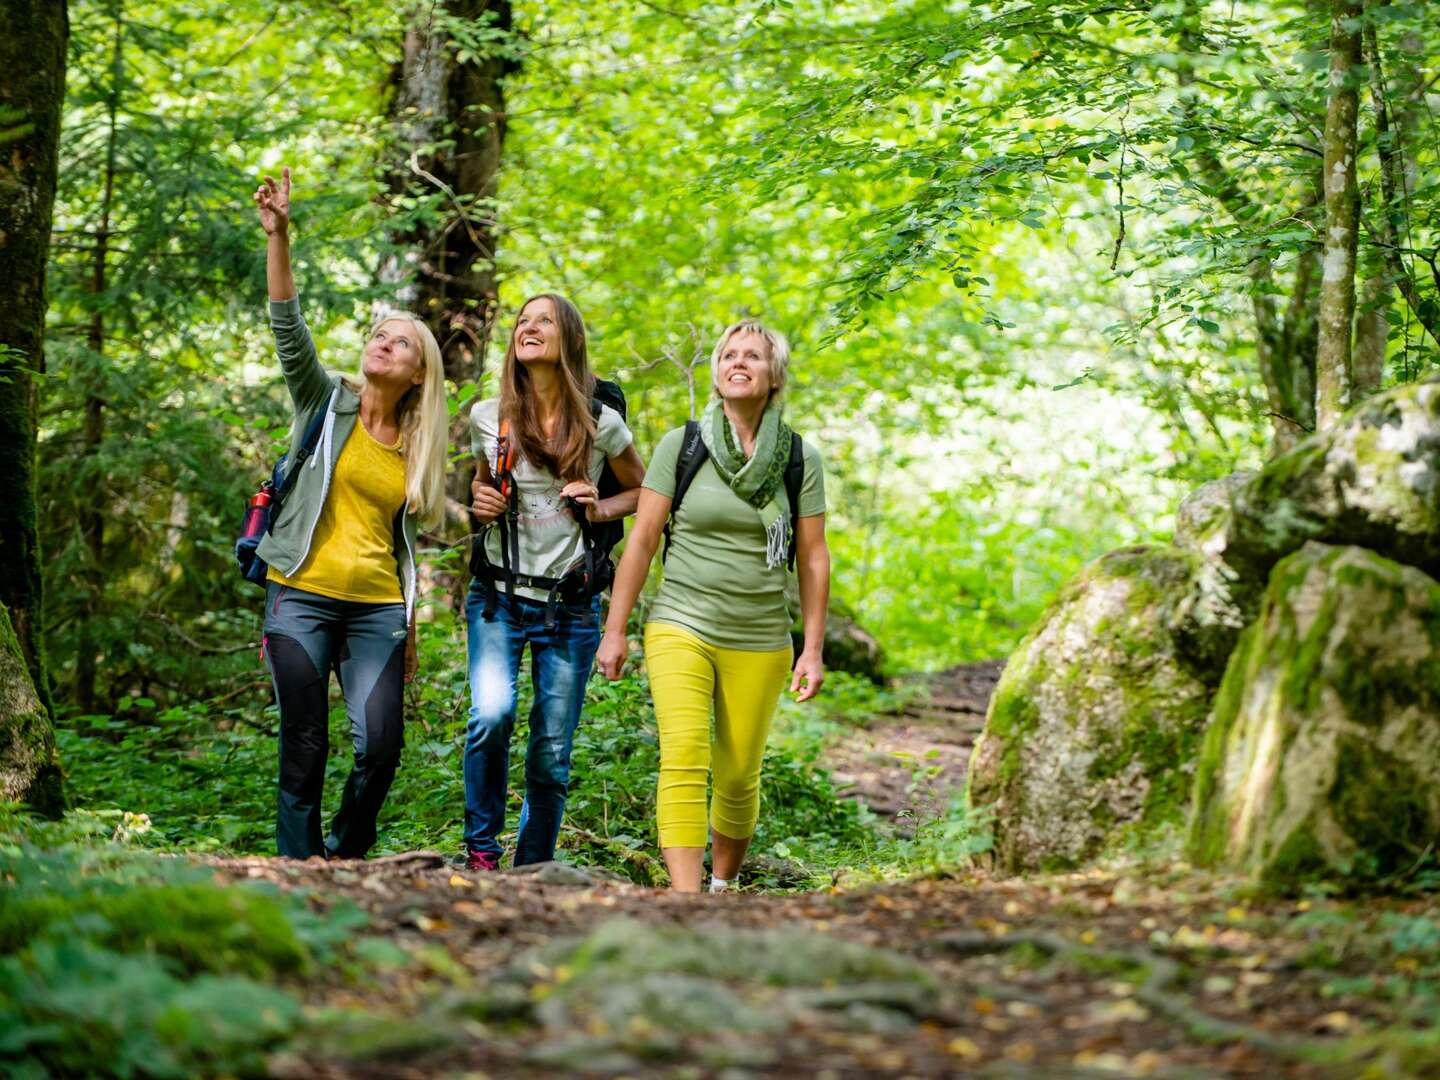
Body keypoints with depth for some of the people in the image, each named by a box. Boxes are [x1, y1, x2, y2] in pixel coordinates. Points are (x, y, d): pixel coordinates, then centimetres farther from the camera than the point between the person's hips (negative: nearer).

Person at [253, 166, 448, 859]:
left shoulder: (417, 450, 12)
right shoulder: (326, 402, 5)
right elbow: (288, 326, -8)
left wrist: (409, 631, 15)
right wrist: (278, 236, -20)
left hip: (377, 609, 3)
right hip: (302, 598, -2)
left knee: (381, 747, -9)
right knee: (304, 749, -4)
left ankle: (346, 858, 12)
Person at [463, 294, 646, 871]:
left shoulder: (600, 424, 0)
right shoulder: (488, 417, 4)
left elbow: (643, 492, 14)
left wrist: (600, 508, -5)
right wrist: (480, 503, -1)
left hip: (570, 607, 0)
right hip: (499, 597, 0)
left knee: (552, 753, 3)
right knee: (492, 713, -24)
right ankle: (481, 847, -7)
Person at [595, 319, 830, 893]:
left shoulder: (800, 458, 4)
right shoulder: (682, 444, 1)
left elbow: (813, 558, 7)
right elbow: (641, 540, 3)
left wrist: (814, 649, 3)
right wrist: (614, 630, 1)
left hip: (759, 643, 1)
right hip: (681, 628, -1)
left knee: (738, 780, 5)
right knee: (683, 760, -19)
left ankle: (722, 885, 30)